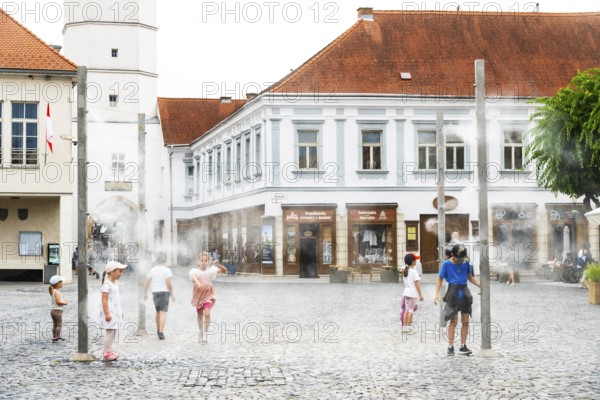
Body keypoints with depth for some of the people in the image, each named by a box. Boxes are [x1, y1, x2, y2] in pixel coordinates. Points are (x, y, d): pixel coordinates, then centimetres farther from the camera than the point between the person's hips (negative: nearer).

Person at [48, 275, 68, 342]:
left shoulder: (53, 291, 12)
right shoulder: (57, 292, -18)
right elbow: (58, 301, -26)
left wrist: (63, 302, 13)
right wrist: (65, 303, -11)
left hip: (52, 310, 9)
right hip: (57, 310, -9)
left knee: (55, 324, 14)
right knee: (59, 325, -3)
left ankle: (54, 337, 17)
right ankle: (57, 337, -4)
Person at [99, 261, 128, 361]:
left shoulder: (115, 284, 15)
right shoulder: (107, 284, -16)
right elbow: (104, 300, -20)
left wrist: (120, 312, 24)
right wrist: (107, 313, -24)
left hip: (115, 312, 10)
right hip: (109, 312, -10)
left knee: (113, 332, 12)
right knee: (110, 332, -8)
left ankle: (109, 351, 17)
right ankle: (106, 353, -4)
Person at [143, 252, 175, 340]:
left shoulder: (152, 270, 5)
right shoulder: (167, 270, -7)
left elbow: (147, 282, 3)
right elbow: (169, 283, -14)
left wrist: (145, 293, 13)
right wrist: (172, 294, -5)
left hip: (155, 293, 4)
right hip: (165, 292, -4)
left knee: (158, 312, 21)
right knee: (163, 313, -7)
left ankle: (158, 330, 32)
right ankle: (161, 332, -17)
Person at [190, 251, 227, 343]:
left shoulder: (211, 270, -8)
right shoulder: (195, 271, -13)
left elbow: (224, 270, -10)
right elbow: (193, 277, -36)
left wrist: (218, 265, -30)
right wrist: (198, 283, -58)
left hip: (208, 295, -1)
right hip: (198, 295, 1)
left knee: (207, 313, -23)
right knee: (199, 315, 16)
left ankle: (205, 333, -12)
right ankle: (201, 333, 37)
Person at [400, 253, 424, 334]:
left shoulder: (405, 271, 10)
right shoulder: (414, 272, -13)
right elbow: (417, 284, -15)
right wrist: (420, 294, -12)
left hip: (406, 292, 7)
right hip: (412, 293, -7)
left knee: (406, 310, 12)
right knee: (411, 310, -3)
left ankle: (404, 327, 12)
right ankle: (408, 327, -3)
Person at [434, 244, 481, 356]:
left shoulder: (466, 262, 5)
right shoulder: (447, 264, -5)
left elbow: (470, 277, 16)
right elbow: (440, 279, -1)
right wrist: (437, 294, -11)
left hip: (464, 292, 4)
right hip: (453, 293, -4)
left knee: (465, 321, 3)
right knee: (453, 321, -5)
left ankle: (463, 347, 8)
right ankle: (450, 347, 0)